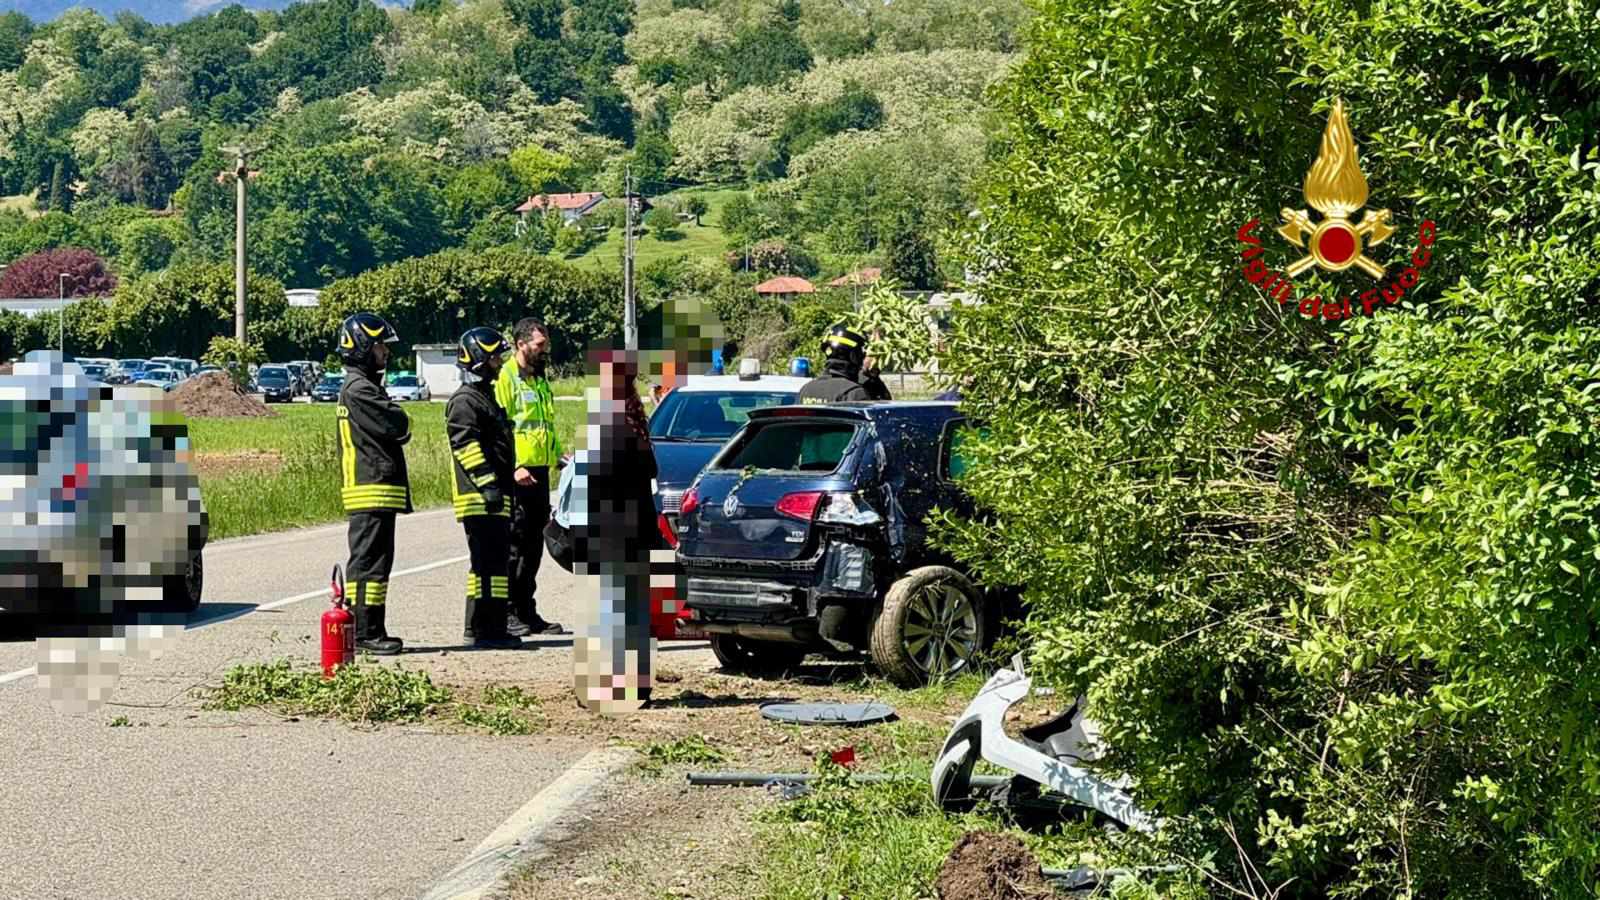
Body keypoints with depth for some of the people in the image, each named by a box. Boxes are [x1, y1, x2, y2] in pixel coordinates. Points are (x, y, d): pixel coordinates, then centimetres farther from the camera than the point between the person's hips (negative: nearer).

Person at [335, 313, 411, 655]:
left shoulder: (360, 387, 20)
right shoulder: (360, 389, -14)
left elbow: (392, 431, 24)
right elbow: (398, 426, -18)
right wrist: (399, 417, 2)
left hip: (375, 492, 11)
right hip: (372, 490, -11)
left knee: (374, 561, 12)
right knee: (368, 561, -9)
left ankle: (371, 631, 16)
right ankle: (364, 632, -9)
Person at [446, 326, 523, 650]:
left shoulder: (486, 397, 24)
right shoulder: (464, 401, -10)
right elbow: (466, 445, -21)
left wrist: (506, 487, 30)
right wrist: (487, 483, -27)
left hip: (495, 498, 11)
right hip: (480, 500, -11)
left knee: (497, 562, 13)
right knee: (487, 563, -12)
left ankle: (493, 628, 18)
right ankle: (482, 631, -12)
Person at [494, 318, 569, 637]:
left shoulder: (540, 382, 21)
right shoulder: (505, 379, -8)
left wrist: (560, 457, 15)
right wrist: (513, 467, -25)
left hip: (539, 474, 9)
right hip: (516, 477, -9)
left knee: (533, 548, 12)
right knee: (514, 547, -6)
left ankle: (528, 613, 17)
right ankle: (508, 614, -2)